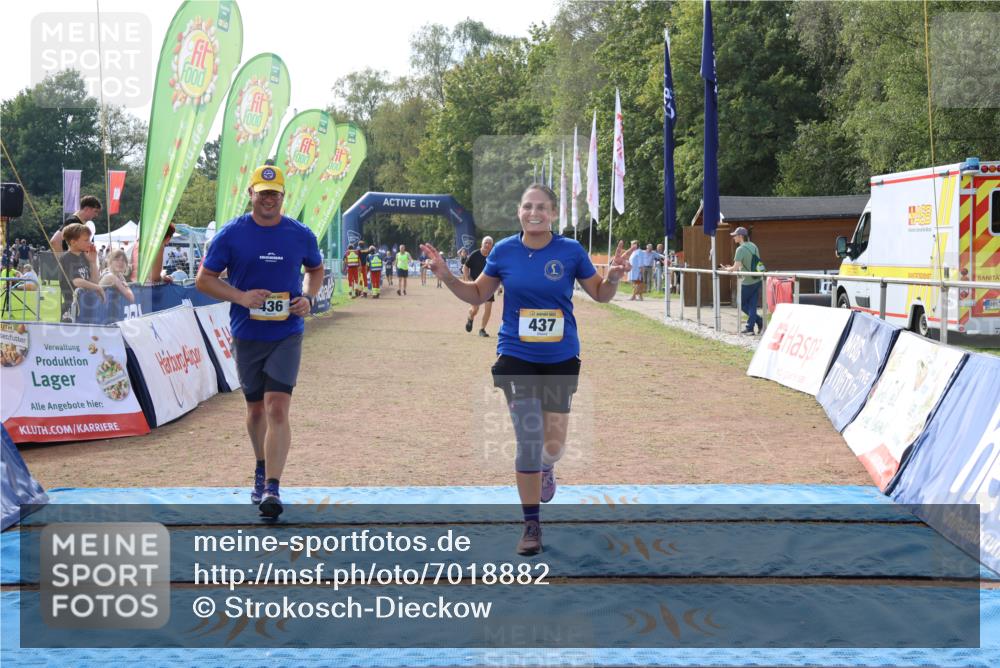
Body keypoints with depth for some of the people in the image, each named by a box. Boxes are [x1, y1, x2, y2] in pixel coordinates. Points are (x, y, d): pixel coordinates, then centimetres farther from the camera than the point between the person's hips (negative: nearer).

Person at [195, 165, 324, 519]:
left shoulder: (301, 235, 1)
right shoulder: (231, 234, -3)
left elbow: (316, 269, 18)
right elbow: (204, 278, 0)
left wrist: (308, 297, -3)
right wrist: (241, 296, -16)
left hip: (287, 335, -1)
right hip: (246, 335, 1)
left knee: (277, 409, -13)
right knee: (255, 409, 15)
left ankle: (272, 488, -15)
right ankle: (261, 470, 38)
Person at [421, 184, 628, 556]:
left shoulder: (571, 251, -5)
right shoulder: (504, 251, -2)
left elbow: (600, 295, 5)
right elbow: (477, 295, 10)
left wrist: (613, 277, -16)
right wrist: (447, 277, -5)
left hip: (561, 358, 0)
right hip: (517, 357, 0)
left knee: (553, 445, 4)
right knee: (528, 442, -5)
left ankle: (545, 468, 44)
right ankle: (531, 525, 10)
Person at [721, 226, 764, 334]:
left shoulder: (741, 249, -17)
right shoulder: (754, 246, 8)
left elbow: (735, 267, -22)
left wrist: (727, 269, 0)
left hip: (747, 282, -7)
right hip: (757, 280, 7)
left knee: (743, 304, 8)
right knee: (752, 305, 9)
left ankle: (759, 321, -3)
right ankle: (750, 328, 8)